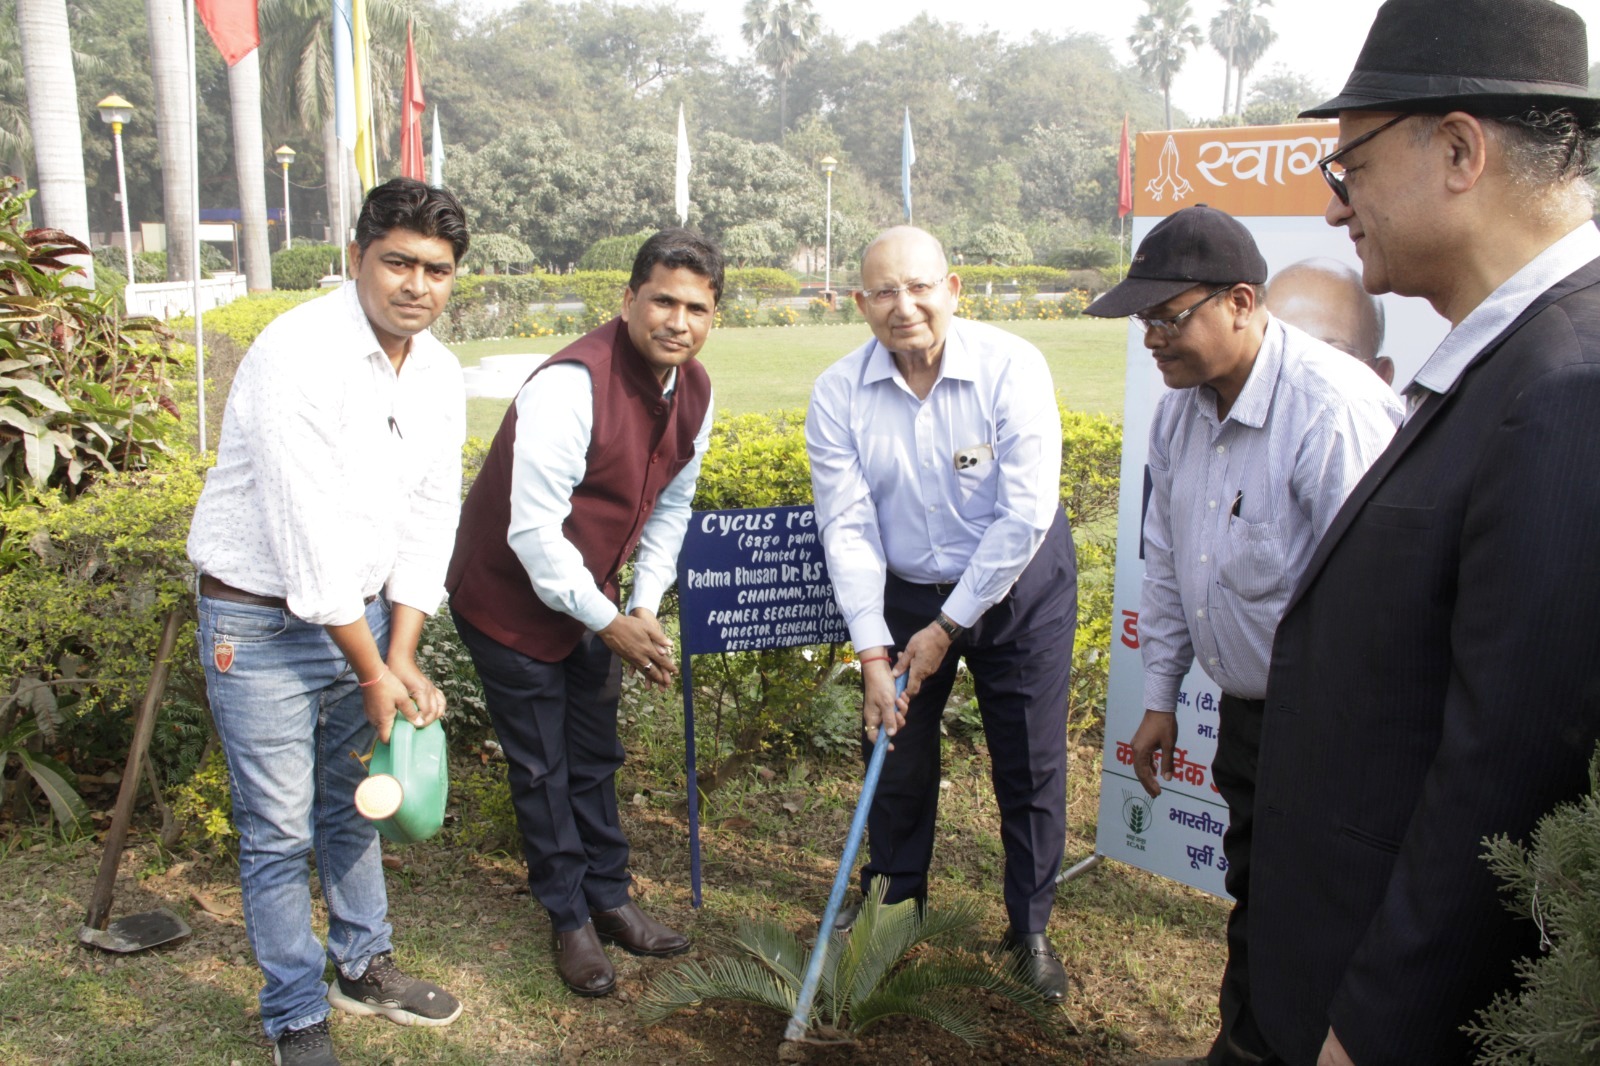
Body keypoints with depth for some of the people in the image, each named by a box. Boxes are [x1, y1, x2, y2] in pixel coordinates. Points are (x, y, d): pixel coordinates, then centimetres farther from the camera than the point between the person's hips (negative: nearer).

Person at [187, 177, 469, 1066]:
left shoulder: (438, 374, 1)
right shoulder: (300, 355, -23)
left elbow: (427, 519, 2)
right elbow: (310, 535, -25)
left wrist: (401, 654, -5)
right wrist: (372, 671, -18)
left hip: (362, 610, 7)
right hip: (262, 620, -7)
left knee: (354, 803, 20)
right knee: (279, 832, 3)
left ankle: (362, 967, 39)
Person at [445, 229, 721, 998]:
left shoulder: (694, 393, -4)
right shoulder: (570, 386, -29)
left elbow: (670, 505, 8)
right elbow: (533, 530, -28)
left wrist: (644, 607, -3)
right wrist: (610, 623, -21)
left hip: (588, 596, 7)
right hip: (513, 598, -7)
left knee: (593, 757, 17)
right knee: (543, 768, 5)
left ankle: (608, 898, 32)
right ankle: (569, 920, 22)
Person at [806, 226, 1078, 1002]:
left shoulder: (1011, 368, -21)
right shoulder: (838, 395, -14)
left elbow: (1026, 515, -21)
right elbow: (848, 528, -12)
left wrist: (949, 626, -18)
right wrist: (872, 652, -17)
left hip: (1018, 587, -2)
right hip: (905, 590, 2)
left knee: (1029, 764, 6)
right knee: (898, 754, 13)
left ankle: (1031, 928, 28)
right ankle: (893, 904, 38)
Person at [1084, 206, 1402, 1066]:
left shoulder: (1334, 410, -26)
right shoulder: (1178, 410, 1)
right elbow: (1167, 560, 10)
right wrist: (1159, 698, 13)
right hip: (1245, 705, 8)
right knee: (1252, 896, 23)